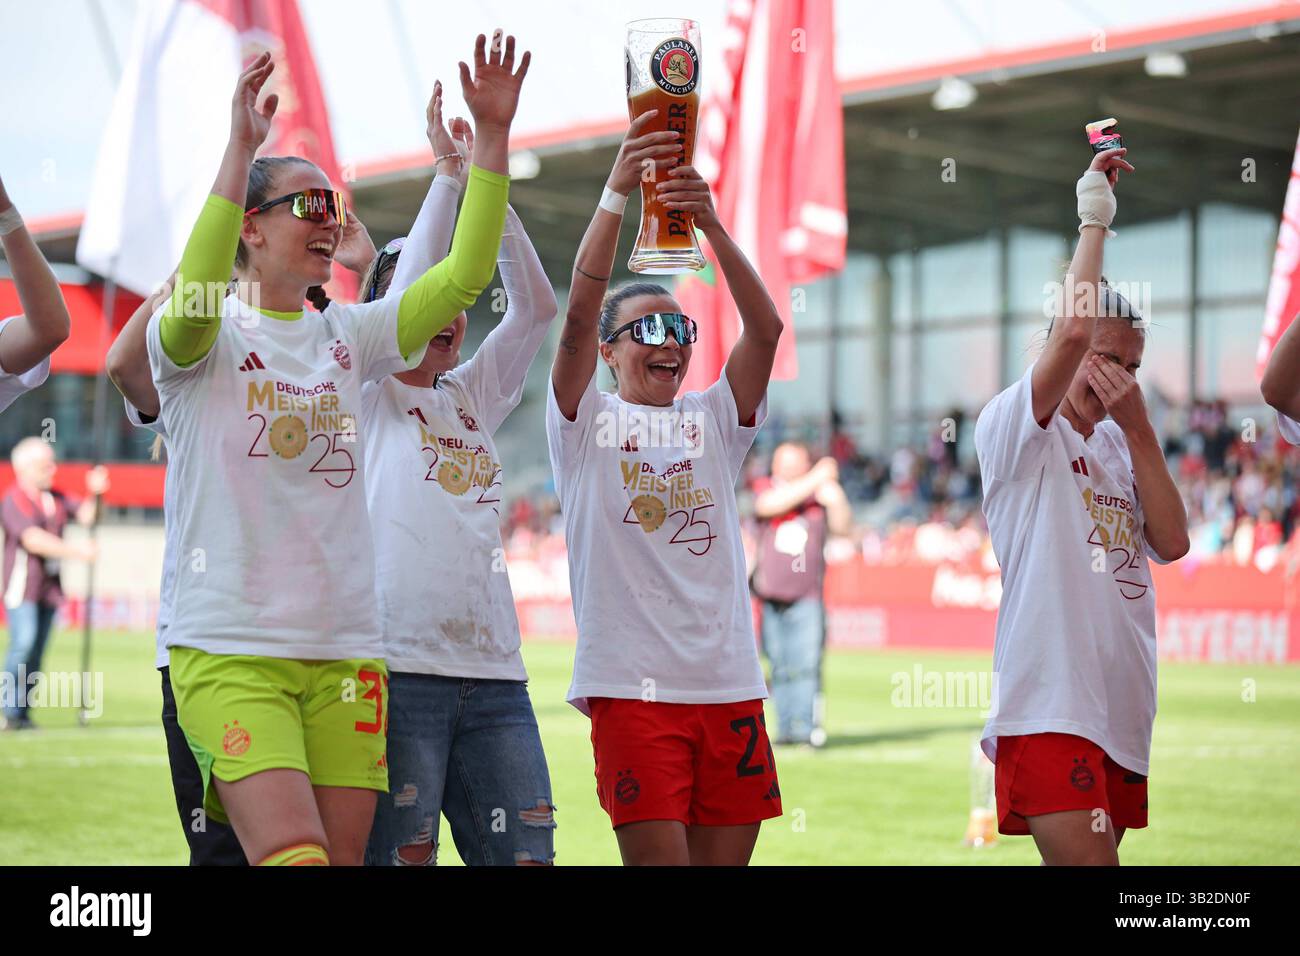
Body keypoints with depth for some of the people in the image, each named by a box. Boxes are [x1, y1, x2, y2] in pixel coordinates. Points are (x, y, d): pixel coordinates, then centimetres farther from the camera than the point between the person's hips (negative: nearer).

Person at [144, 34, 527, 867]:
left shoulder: (349, 338, 14)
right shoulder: (205, 338, 0)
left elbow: (464, 276, 5)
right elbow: (192, 297, -24)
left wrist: (493, 135, -3)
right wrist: (242, 147, -30)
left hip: (345, 650, 5)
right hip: (229, 649, -5)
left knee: (346, 855, 4)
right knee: (296, 857, -19)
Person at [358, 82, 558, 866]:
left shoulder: (475, 397, 21)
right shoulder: (369, 394, 6)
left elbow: (536, 305, 11)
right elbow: (409, 287, -8)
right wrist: (449, 169, -3)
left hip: (495, 673, 5)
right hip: (400, 665, -5)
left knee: (526, 854, 0)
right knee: (404, 856, -7)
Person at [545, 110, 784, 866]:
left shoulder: (714, 420, 14)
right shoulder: (588, 420, 5)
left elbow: (766, 328, -1)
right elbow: (579, 313, -11)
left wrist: (711, 223, -15)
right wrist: (617, 194, -21)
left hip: (731, 683, 4)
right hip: (632, 683, -4)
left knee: (726, 858, 7)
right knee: (657, 859, -8)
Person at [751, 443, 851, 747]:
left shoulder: (819, 496, 6)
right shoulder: (765, 490, 4)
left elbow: (843, 526, -3)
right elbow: (772, 504, -19)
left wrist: (835, 497, -19)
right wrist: (814, 480, -22)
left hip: (807, 599, -1)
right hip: (771, 597, 1)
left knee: (807, 661, -12)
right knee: (781, 666, 6)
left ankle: (806, 725, -15)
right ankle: (785, 727, 12)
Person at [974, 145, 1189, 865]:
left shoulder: (1117, 446, 20)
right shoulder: (1011, 425, -2)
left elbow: (1172, 542, 7)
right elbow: (1074, 328, -18)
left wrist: (1137, 425, 3)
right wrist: (1094, 216, -7)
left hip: (1123, 710, 8)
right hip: (1048, 705, -8)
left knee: (1077, 865, 11)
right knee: (1090, 863, -18)